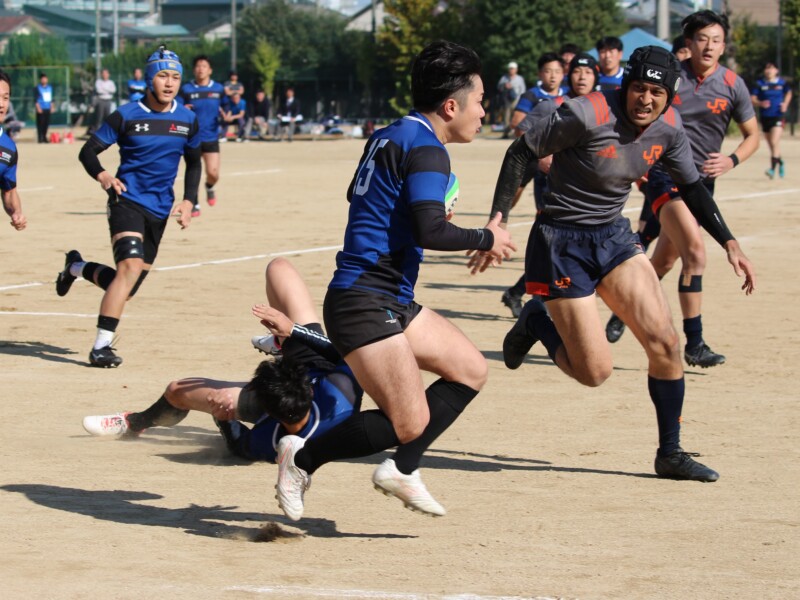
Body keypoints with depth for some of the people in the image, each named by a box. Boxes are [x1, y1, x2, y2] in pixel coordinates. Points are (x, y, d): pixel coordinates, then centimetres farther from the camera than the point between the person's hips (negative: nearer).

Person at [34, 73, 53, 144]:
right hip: (41, 109, -6)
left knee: (46, 123, 7)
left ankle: (44, 137, 17)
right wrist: (38, 108, -14)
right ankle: (40, 138, -4)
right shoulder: (37, 88, -3)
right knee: (40, 123, -8)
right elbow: (36, 99, -7)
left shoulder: (50, 87, 14)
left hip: (48, 108, 6)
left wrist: (52, 106, 16)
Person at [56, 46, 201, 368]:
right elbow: (88, 150, -5)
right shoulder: (126, 116, -6)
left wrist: (189, 201, 6)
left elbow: (194, 163, 20)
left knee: (128, 288, 9)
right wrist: (101, 175, -25)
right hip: (127, 200, -5)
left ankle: (77, 267, 40)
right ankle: (101, 346, -23)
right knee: (131, 266, -27)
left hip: (160, 210, 5)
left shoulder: (187, 120, 6)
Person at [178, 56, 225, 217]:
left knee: (213, 173, -7)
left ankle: (209, 187, 29)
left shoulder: (218, 89, 4)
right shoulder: (186, 89, -2)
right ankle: (194, 205, 12)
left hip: (211, 138, 1)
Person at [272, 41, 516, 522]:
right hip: (365, 302, -11)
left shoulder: (387, 137, 15)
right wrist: (485, 239, -9)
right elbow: (431, 233, -25)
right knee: (410, 423, -12)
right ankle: (303, 458, 2)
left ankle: (401, 470, 11)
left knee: (471, 370, 13)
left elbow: (358, 197, 31)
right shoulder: (426, 148, -14)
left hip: (392, 301, 11)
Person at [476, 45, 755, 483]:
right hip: (563, 243, -6)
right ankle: (535, 324, 22)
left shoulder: (668, 127, -5)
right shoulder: (588, 115, -24)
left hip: (615, 237, 6)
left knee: (664, 342, -6)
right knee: (594, 372, -7)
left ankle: (670, 455, 10)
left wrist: (728, 242, 4)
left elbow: (691, 187, 12)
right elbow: (520, 154, -16)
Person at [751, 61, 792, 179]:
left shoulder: (782, 83, 0)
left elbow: (788, 93, 20)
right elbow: (752, 99, -2)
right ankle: (780, 163, 39)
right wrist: (760, 103, -21)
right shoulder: (760, 84, 0)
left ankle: (773, 168, -23)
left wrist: (785, 104, 5)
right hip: (765, 117, 3)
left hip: (778, 116, -3)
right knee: (772, 145, 14)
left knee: (774, 142, -18)